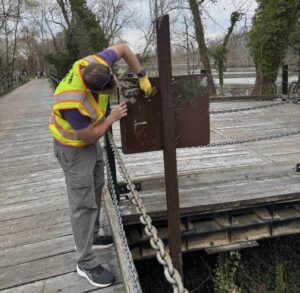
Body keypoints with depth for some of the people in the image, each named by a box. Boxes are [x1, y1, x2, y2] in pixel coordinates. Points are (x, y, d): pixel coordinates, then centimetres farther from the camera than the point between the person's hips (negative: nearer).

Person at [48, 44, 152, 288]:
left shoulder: (96, 64, -21)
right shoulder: (73, 103, -39)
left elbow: (123, 48, -4)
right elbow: (90, 136, -23)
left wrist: (142, 77, -9)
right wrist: (112, 118, -12)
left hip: (92, 141, 9)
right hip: (74, 148, -8)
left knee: (96, 189, 20)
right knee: (84, 204, -3)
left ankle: (91, 236, 40)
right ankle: (87, 263, 10)